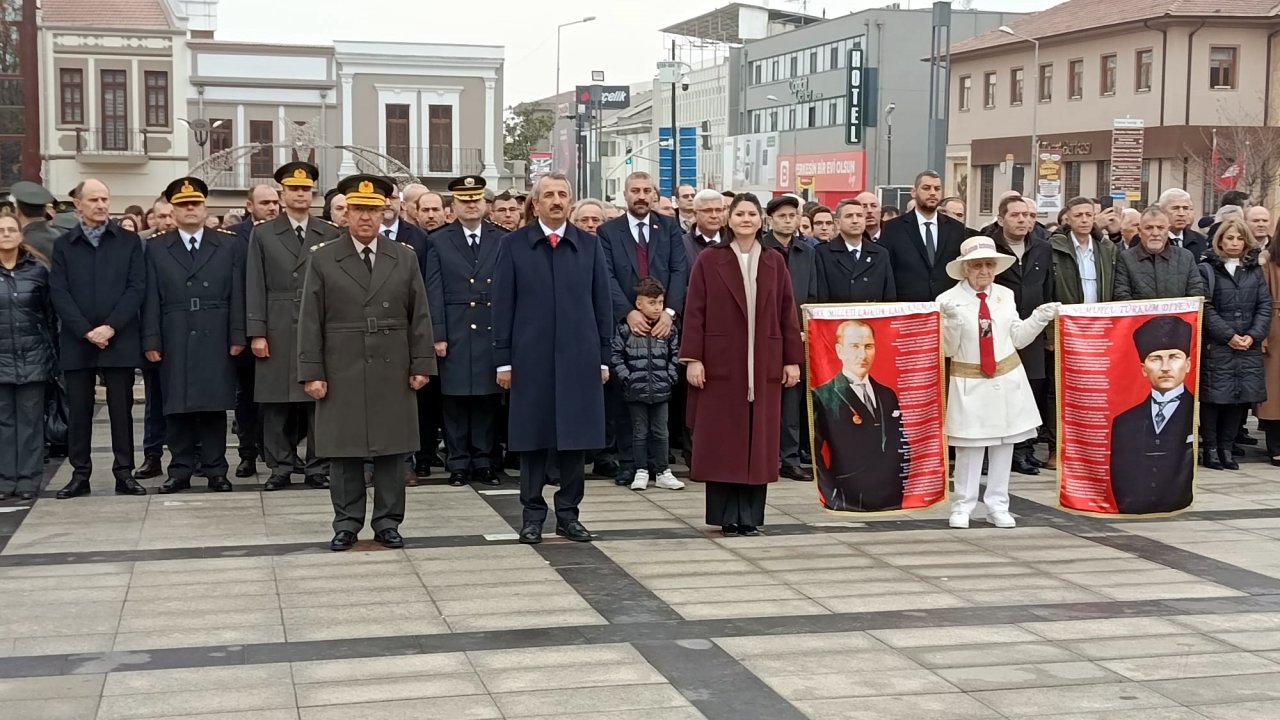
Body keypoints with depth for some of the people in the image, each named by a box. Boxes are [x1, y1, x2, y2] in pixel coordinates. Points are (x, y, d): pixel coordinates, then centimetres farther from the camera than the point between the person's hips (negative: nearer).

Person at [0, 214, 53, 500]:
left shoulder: (38, 269, 2)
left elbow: (49, 313, 6)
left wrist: (51, 353, 3)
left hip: (32, 357, -1)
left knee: (30, 420, 2)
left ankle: (29, 479, 7)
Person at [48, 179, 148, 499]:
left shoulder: (129, 241, 7)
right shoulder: (63, 245, 9)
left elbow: (137, 288, -1)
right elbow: (58, 293, 0)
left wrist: (111, 327, -11)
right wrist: (85, 331, -11)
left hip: (120, 340, -1)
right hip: (76, 341, 1)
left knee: (121, 408, 2)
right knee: (79, 410, 4)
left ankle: (124, 474, 8)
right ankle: (80, 474, 11)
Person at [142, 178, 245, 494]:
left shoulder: (228, 245, 8)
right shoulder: (157, 248, 9)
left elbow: (237, 294, 4)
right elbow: (151, 299, 5)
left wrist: (237, 336, -2)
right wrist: (151, 341, -2)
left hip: (215, 341, 0)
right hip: (174, 342, 1)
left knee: (215, 405, 2)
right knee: (177, 407, 3)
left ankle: (215, 470, 9)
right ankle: (180, 470, 10)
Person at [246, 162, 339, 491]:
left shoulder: (331, 235, 8)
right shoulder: (263, 235, 7)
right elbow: (255, 288, 3)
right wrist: (256, 333, -4)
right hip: (278, 333, 0)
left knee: (319, 401, 2)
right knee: (276, 403, 2)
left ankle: (317, 468, 9)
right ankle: (280, 468, 10)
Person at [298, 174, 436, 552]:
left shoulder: (405, 258, 7)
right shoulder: (322, 259, 2)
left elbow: (419, 317, 7)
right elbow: (310, 321, 0)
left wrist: (421, 364, 0)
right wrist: (312, 373, -5)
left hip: (393, 375, 1)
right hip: (341, 375, -1)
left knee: (392, 451, 5)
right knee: (344, 452, 4)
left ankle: (387, 522, 14)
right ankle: (346, 523, 14)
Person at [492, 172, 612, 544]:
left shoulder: (590, 245, 7)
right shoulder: (514, 245, 2)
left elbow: (602, 304, 7)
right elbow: (503, 306, 1)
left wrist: (603, 357, 4)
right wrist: (503, 360, -3)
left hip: (579, 358, 2)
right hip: (531, 359, -1)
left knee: (576, 438, 4)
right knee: (533, 438, 4)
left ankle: (568, 513, 16)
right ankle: (532, 514, 14)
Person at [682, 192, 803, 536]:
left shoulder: (775, 263, 8)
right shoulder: (708, 260, 1)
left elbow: (787, 313, 7)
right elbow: (695, 312, -2)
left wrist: (793, 359, 3)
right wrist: (693, 358, -9)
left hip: (763, 366, 2)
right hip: (721, 363, -2)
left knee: (759, 440, 3)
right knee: (721, 440, 0)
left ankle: (751, 515, 10)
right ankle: (727, 516, 7)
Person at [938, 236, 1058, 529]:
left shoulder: (1005, 295, 4)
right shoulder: (950, 300, -9)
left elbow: (1017, 338, 10)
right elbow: (948, 350, -10)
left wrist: (1038, 318, -2)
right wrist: (952, 322, -26)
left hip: (1007, 379, 4)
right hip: (970, 383, -4)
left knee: (1004, 443, 9)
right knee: (970, 446, -1)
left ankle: (997, 505, 19)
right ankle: (962, 507, 11)